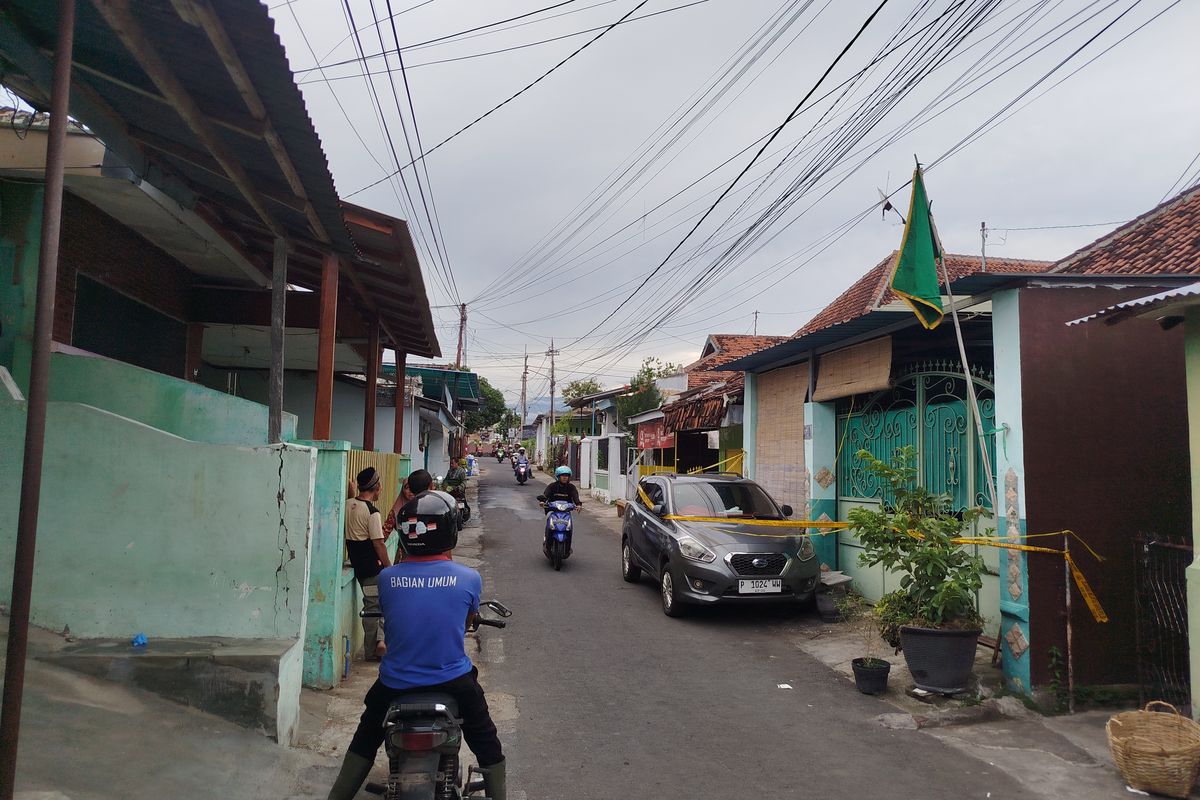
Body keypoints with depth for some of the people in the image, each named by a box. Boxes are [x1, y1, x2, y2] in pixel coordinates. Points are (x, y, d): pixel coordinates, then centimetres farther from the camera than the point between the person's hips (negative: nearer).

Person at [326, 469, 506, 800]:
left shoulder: (387, 578, -11)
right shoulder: (469, 578, -14)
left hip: (396, 682, 2)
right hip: (453, 681, -1)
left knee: (365, 738, 27)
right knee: (485, 741, 21)